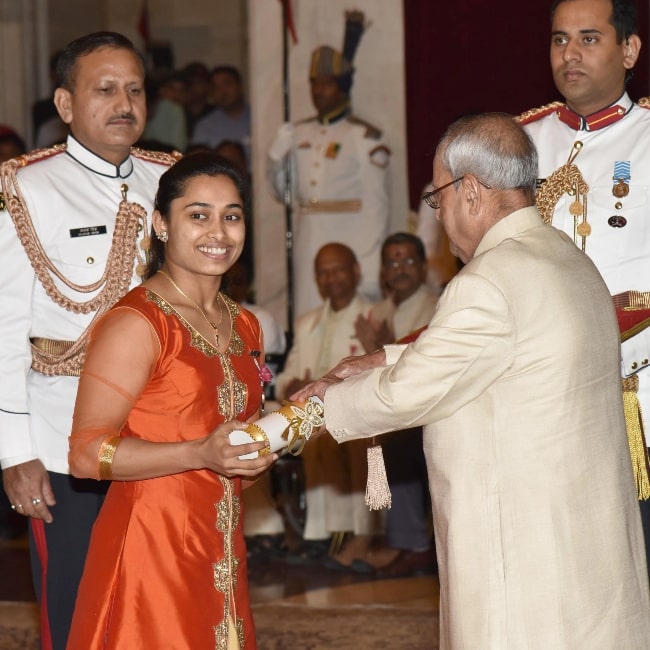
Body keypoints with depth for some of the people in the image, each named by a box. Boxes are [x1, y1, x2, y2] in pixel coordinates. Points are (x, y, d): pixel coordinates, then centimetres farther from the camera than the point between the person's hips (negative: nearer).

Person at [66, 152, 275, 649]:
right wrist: (201, 454, -24)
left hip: (220, 554, 7)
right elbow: (87, 454, -18)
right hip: (150, 548, -7)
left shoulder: (245, 326, 14)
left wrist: (263, 448, 6)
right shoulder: (135, 323, -11)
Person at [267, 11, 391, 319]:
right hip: (308, 242, 5)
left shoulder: (364, 136, -5)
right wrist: (276, 157, 0)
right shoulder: (299, 133, 13)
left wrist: (369, 267, -13)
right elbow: (283, 192, 19)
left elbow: (377, 204, -8)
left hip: (348, 237, -5)